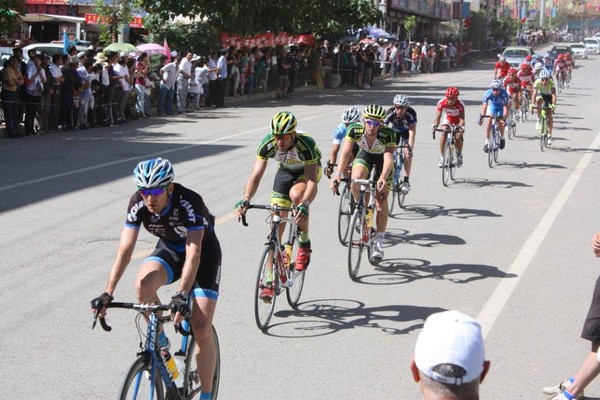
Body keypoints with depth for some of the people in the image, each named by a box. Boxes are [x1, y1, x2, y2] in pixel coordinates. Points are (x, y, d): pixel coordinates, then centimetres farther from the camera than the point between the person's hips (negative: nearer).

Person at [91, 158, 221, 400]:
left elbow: (193, 252, -41)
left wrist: (181, 295, -54)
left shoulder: (190, 202, -34)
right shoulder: (138, 203, -23)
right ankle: (161, 344, -6)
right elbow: (125, 249, -26)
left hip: (204, 252, -3)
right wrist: (108, 293, -35)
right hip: (169, 249, 4)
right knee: (143, 285, -31)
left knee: (201, 330, -14)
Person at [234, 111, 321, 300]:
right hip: (286, 171, 3)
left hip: (308, 170, -3)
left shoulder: (306, 144, -37)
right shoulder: (268, 144, -29)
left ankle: (304, 244, -12)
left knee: (296, 194, -37)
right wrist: (245, 200, -47)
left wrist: (304, 205, -59)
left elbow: (312, 180, -42)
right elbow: (256, 176, -30)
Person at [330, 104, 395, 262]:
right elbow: (345, 153, -35)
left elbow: (389, 158, -46)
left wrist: (383, 178, -64)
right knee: (356, 179, -32)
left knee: (381, 204, -7)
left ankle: (379, 243, 6)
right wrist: (338, 174, -50)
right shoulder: (355, 130, -30)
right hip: (365, 155, 2)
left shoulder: (387, 134, -36)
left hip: (382, 159, -2)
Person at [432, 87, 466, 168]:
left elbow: (462, 118, -40)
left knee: (458, 136, -21)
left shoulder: (460, 104, -34)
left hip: (458, 121, -1)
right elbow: (438, 116, -32)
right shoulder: (441, 103, -29)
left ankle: (459, 155, 9)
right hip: (448, 118, 1)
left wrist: (461, 126, -61)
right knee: (443, 133, -24)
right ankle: (441, 157, -16)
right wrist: (435, 125, -53)